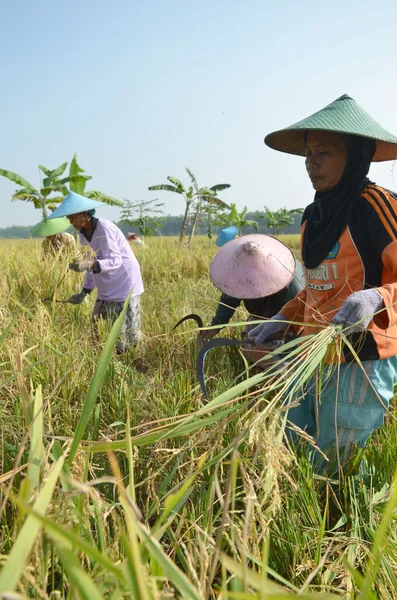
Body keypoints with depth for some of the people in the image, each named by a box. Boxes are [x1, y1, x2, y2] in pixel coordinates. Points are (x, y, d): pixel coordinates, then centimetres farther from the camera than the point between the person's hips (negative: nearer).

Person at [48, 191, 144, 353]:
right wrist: (84, 292, 7)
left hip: (124, 287, -8)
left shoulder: (104, 228, -19)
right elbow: (94, 264, 12)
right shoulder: (83, 233, 5)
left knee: (127, 336, -3)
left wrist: (89, 264, -39)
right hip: (107, 290, 8)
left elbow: (115, 260, -24)